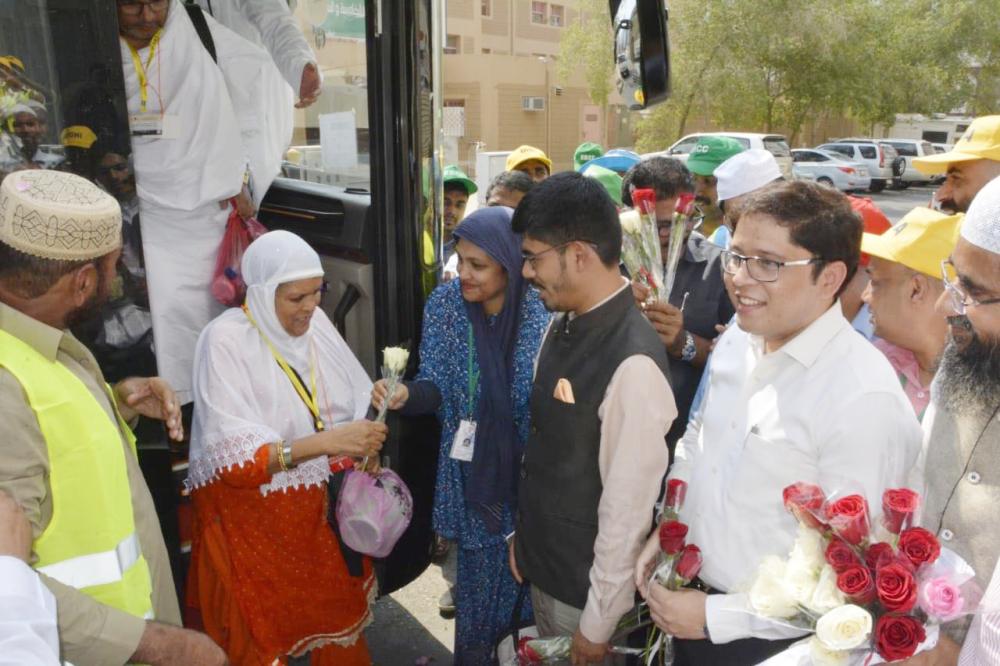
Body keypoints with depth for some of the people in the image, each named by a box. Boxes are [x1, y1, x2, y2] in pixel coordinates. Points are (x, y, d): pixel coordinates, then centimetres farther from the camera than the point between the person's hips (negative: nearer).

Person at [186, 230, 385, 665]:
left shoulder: (315, 322, -2)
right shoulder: (226, 340, -19)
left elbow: (354, 397, 5)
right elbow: (235, 459, -24)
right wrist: (325, 442, -34)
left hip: (324, 505, 5)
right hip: (253, 517, -4)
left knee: (337, 611, 17)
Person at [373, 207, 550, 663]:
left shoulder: (540, 312, -14)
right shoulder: (445, 305, -9)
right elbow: (437, 384, -8)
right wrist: (407, 394, -28)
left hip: (527, 471, 0)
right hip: (472, 469, 1)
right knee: (481, 569, 15)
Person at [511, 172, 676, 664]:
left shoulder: (632, 364, -29)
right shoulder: (563, 325, -4)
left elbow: (628, 507, -23)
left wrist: (598, 624, -14)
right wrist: (524, 535, 12)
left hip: (587, 585, -7)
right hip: (542, 563, 7)